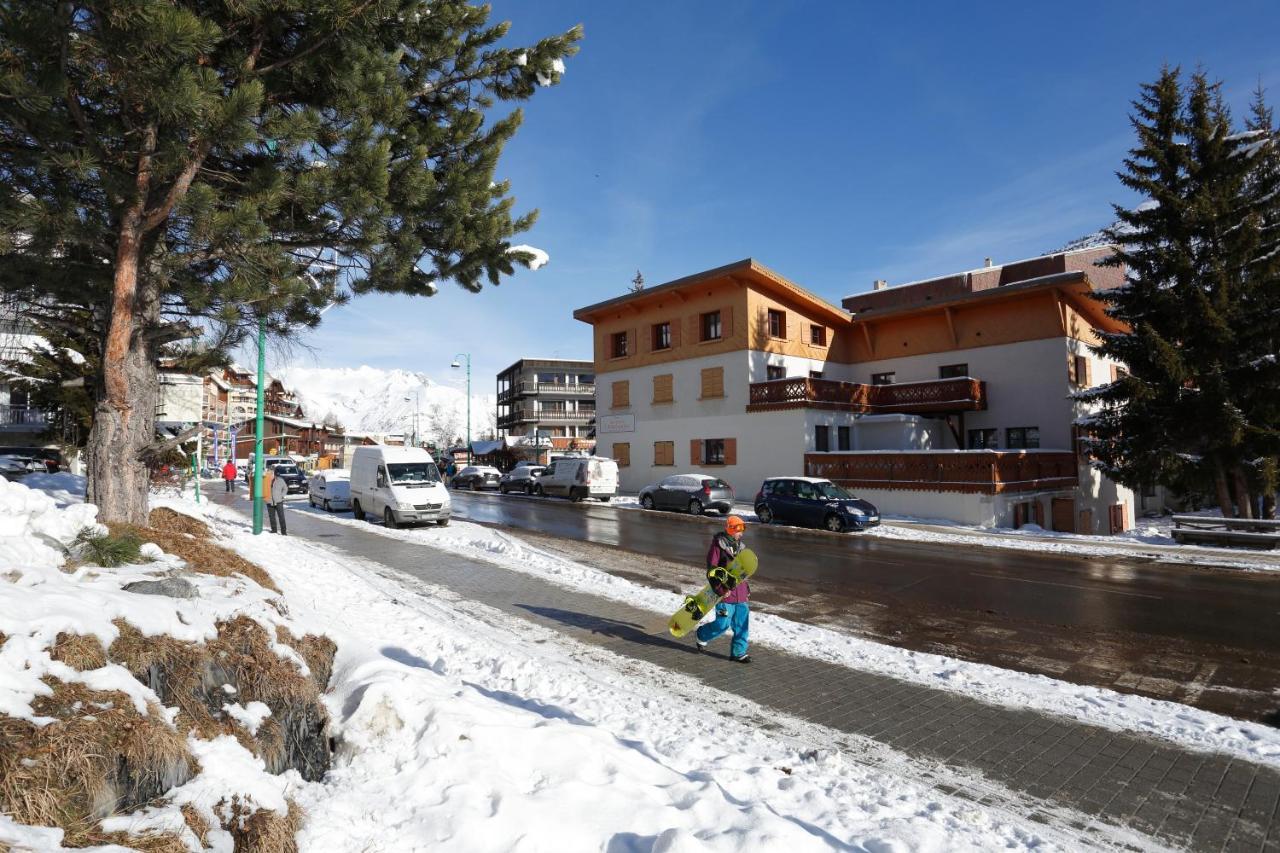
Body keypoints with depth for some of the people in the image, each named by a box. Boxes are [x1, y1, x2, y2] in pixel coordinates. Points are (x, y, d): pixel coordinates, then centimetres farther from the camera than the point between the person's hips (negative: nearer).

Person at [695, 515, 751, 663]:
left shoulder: (739, 546, 13)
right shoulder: (718, 545, -11)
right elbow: (711, 569, -14)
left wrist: (747, 588, 22)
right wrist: (720, 588, -20)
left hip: (740, 592, 7)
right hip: (725, 592, -7)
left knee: (742, 623, 7)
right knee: (723, 624, -2)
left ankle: (738, 652, 20)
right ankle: (702, 634, 24)